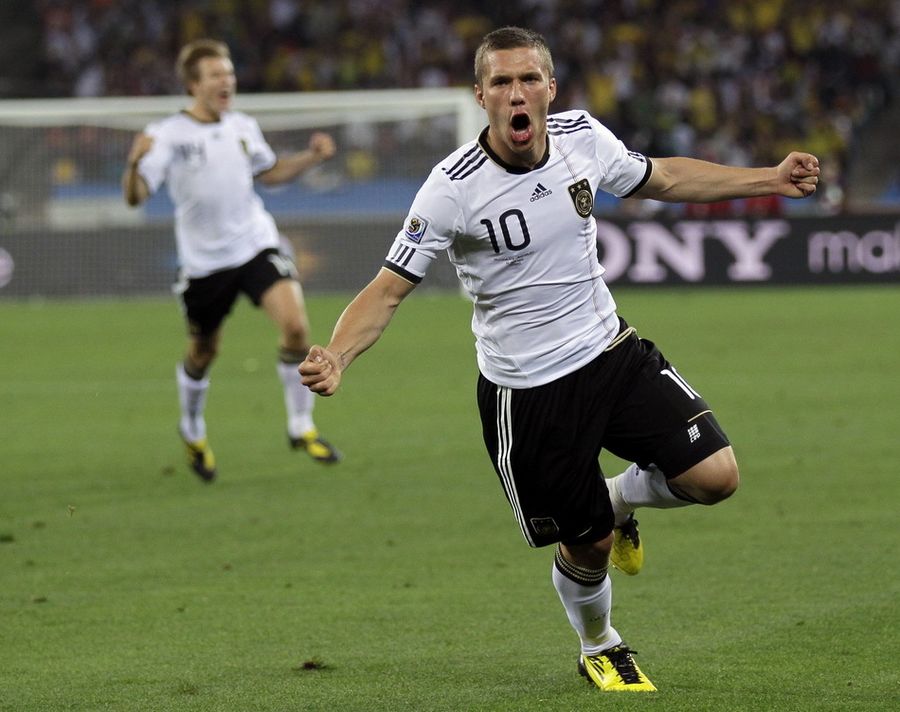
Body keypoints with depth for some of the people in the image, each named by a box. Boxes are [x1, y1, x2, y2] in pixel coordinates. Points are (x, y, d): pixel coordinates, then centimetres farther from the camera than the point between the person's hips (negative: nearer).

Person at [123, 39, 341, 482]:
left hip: (256, 245, 3)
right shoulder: (168, 135, -11)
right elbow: (135, 197, -19)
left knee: (295, 325, -19)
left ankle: (301, 428, -4)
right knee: (202, 353, 12)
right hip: (204, 260, -2)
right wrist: (135, 164, -39)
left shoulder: (243, 128, 5)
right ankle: (192, 432, 42)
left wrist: (312, 157, 9)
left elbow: (268, 172, 23)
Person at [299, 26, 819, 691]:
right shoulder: (453, 188, -20)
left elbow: (662, 178, 13)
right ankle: (600, 649, 36)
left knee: (714, 475, -10)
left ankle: (620, 499, 24)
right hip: (525, 392, -4)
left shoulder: (584, 136, -6)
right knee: (586, 544, 2)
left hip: (611, 350, 4)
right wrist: (336, 357, -35)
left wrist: (770, 179, 12)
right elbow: (390, 287, -17)